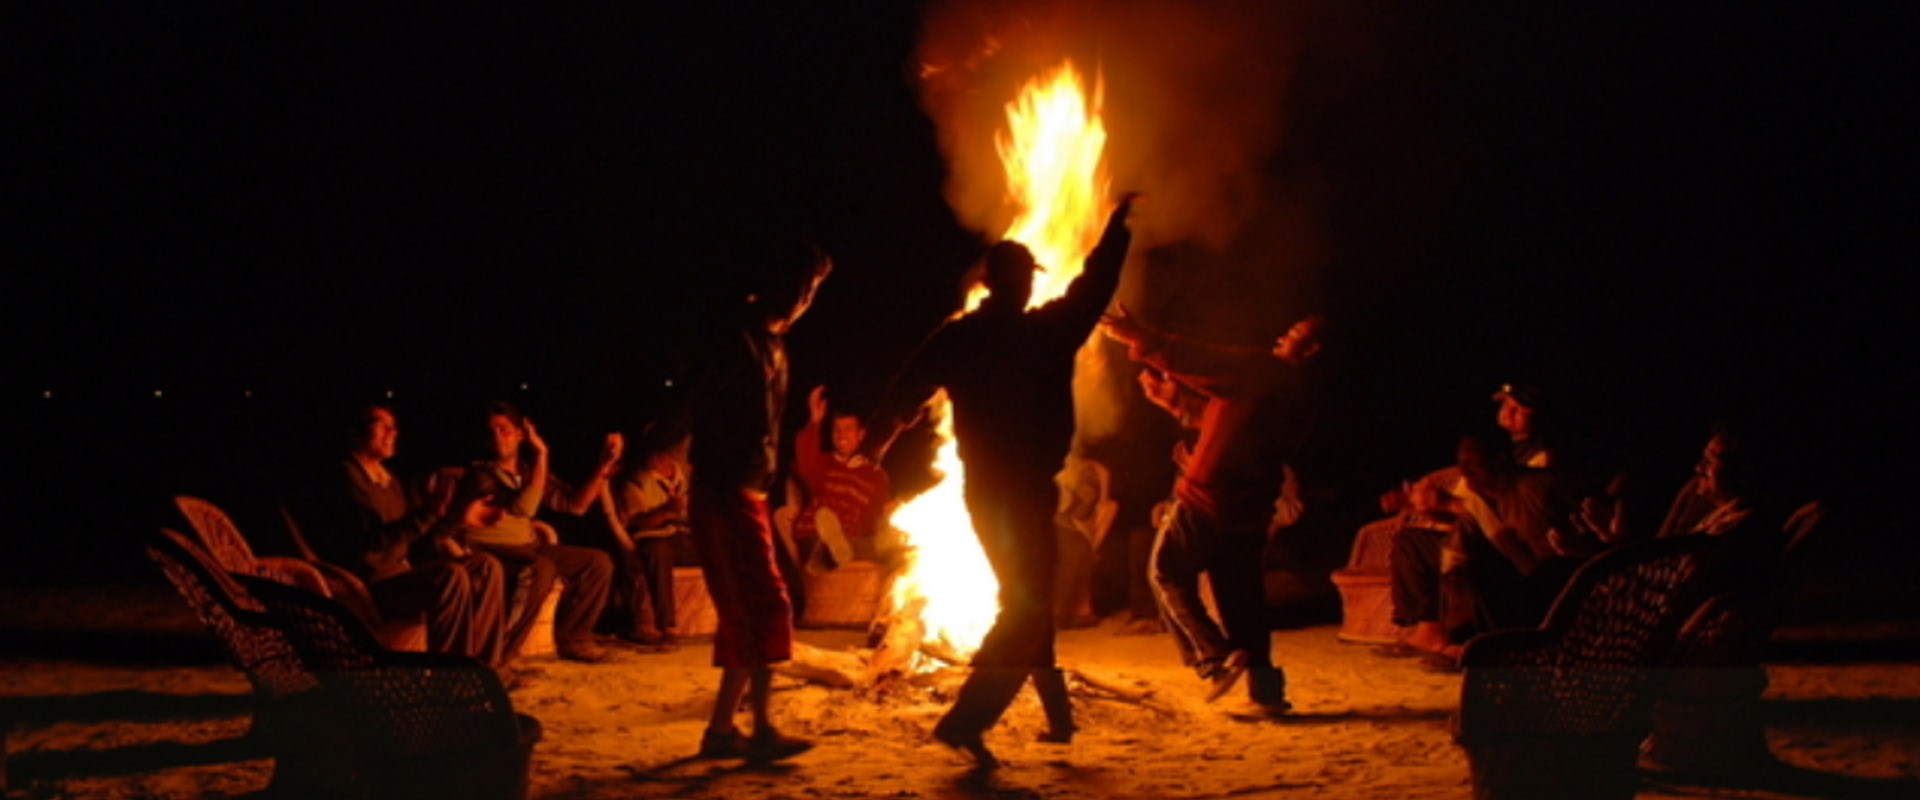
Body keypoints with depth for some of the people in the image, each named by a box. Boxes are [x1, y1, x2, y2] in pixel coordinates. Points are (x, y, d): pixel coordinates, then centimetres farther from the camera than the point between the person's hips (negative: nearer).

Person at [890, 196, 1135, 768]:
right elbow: (1096, 283, 4)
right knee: (1026, 609, -3)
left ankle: (1058, 715, 28)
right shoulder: (1046, 332, -9)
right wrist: (1118, 221, 17)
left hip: (982, 488, 6)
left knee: (1025, 601, 19)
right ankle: (966, 721, -15)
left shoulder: (957, 337, -1)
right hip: (1027, 488, -6)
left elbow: (907, 393, -3)